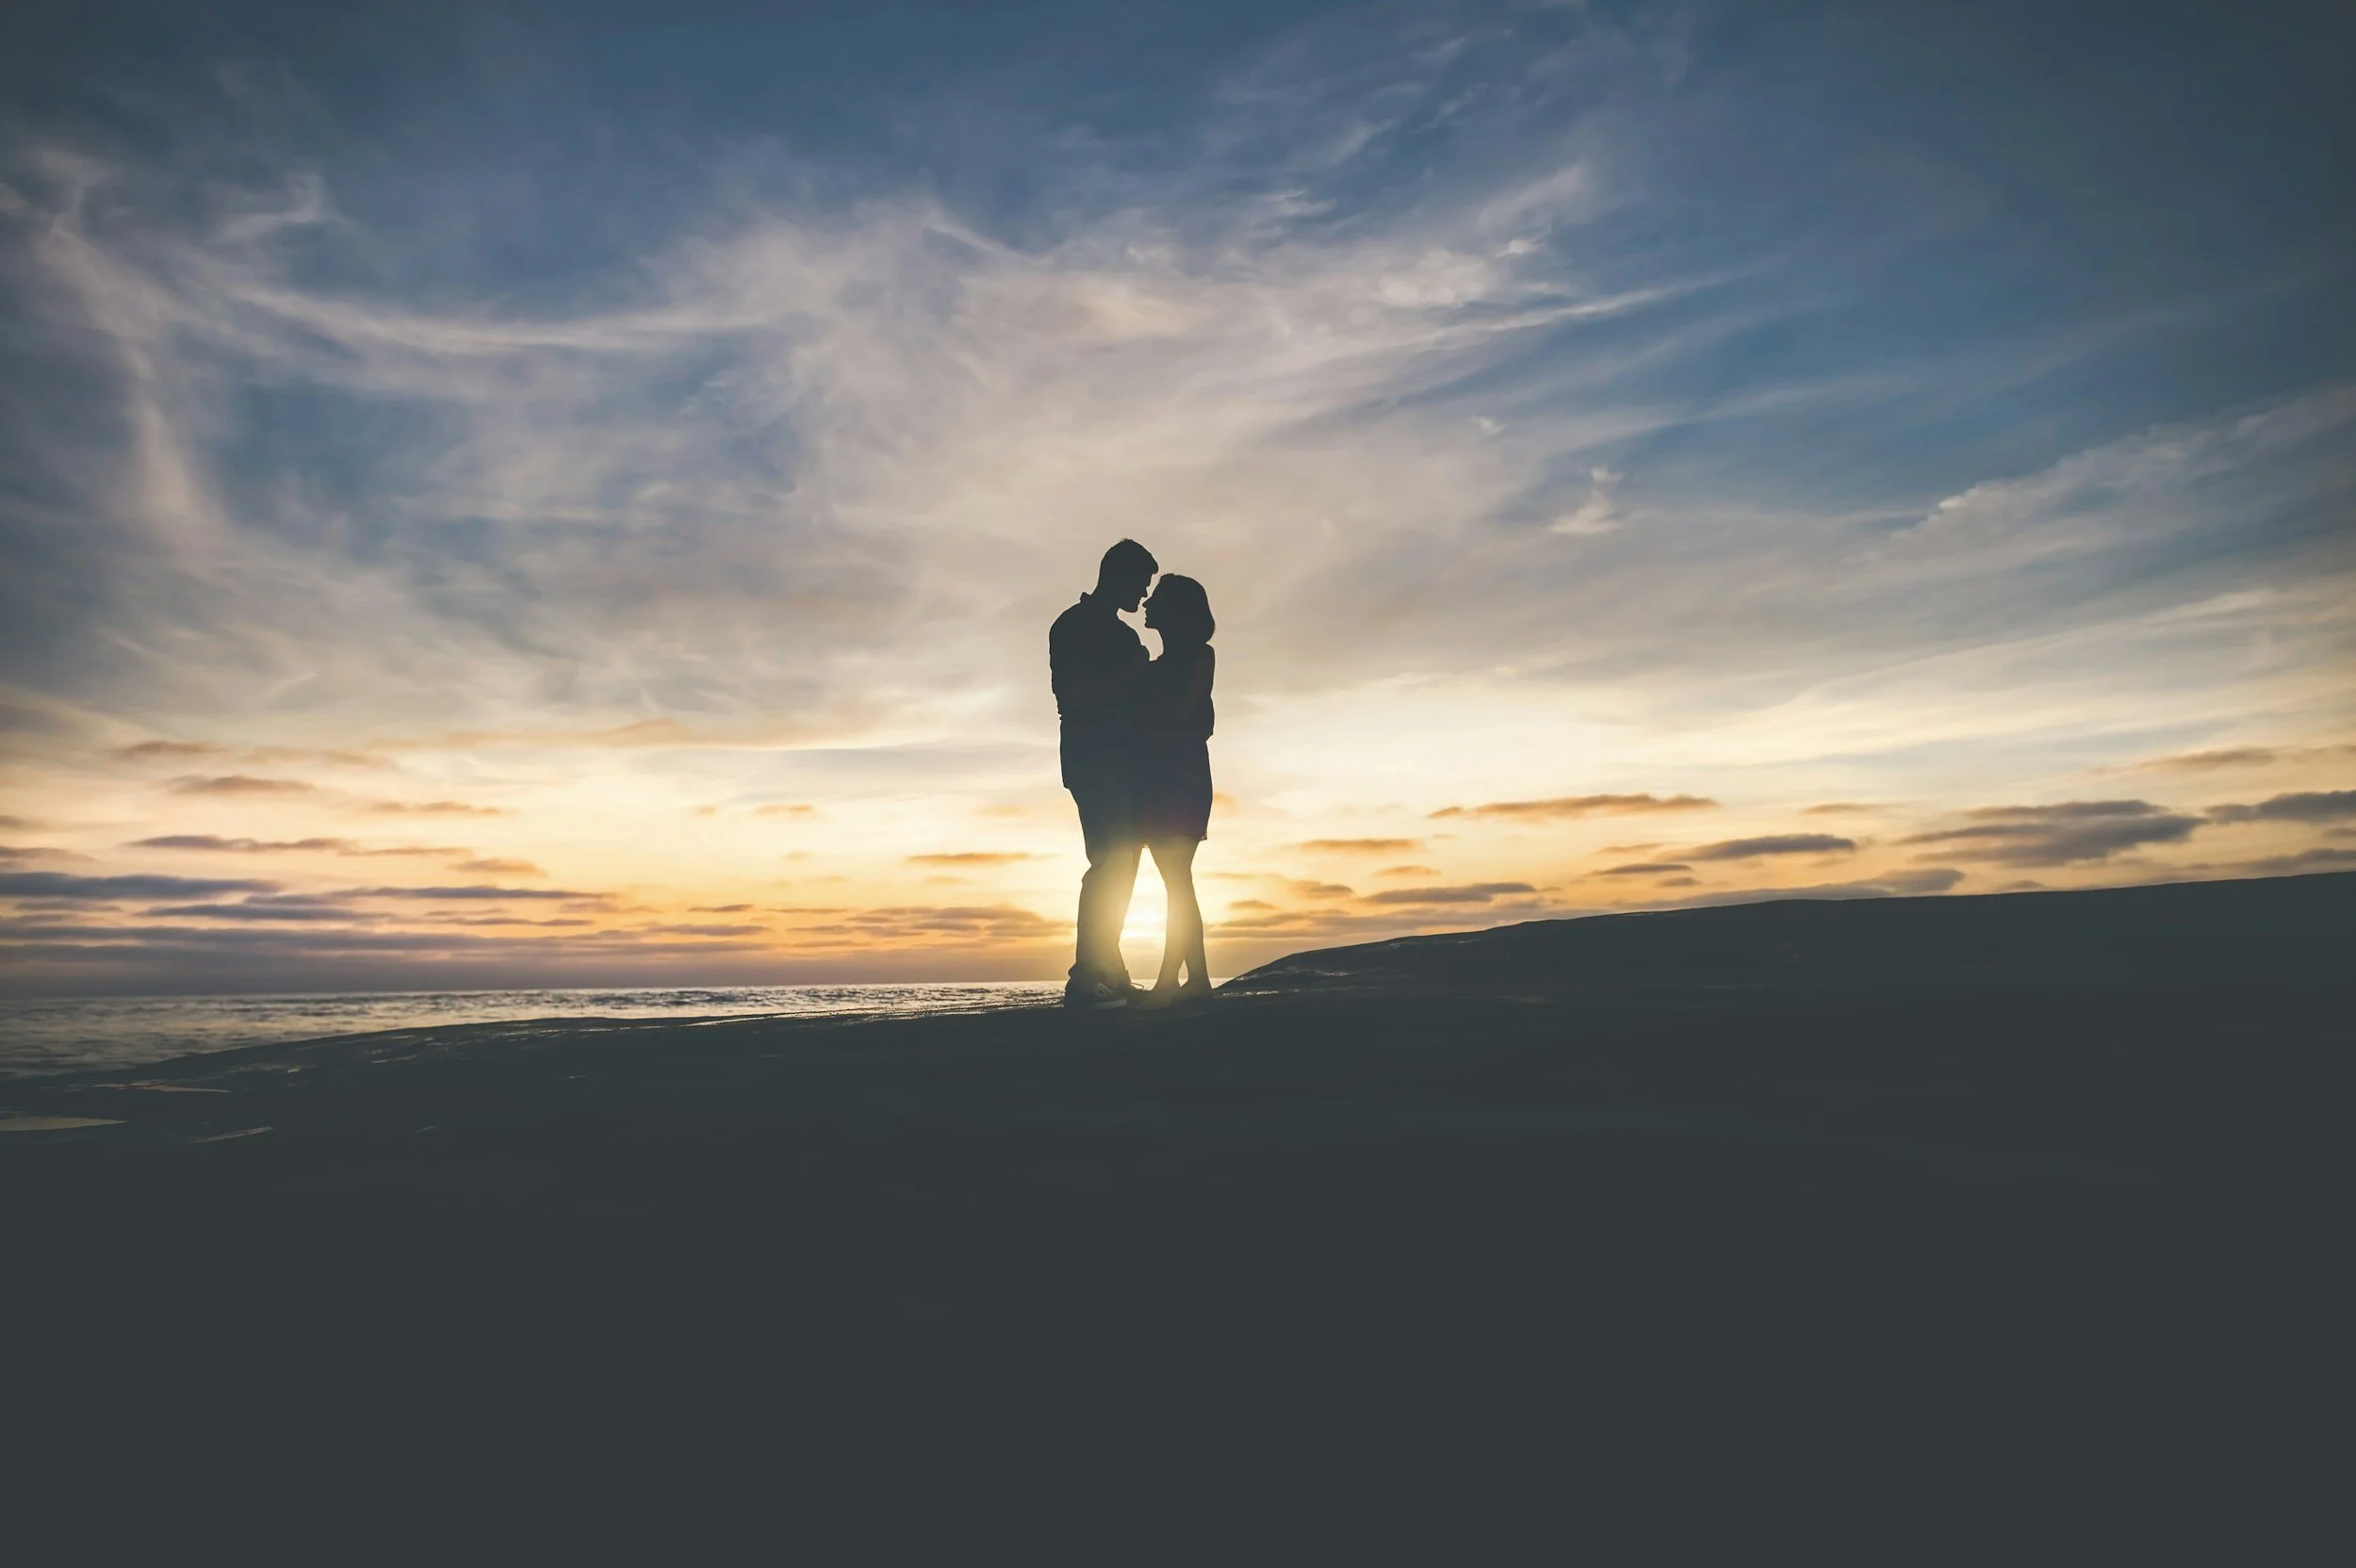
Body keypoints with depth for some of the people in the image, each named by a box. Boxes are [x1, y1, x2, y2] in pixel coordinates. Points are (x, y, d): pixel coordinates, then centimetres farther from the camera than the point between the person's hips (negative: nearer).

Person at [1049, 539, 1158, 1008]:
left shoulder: (1122, 635, 23)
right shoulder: (1073, 627, -2)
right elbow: (1075, 694, -13)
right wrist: (1130, 672, -13)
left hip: (1123, 764, 9)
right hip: (1092, 762, -9)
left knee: (1119, 865, 3)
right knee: (1110, 864, -16)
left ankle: (1108, 974, 4)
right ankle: (1084, 979, -18)